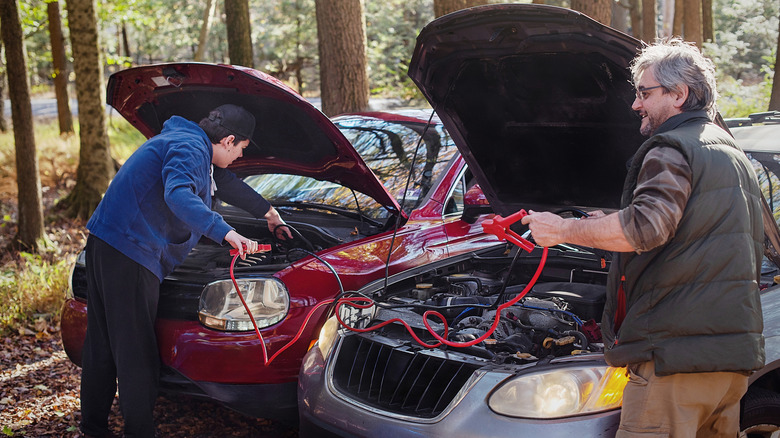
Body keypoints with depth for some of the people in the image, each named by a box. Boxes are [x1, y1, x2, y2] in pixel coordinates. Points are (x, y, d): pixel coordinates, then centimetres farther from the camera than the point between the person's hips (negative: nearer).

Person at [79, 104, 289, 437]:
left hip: (105, 244, 11)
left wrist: (268, 212, 45)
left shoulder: (196, 148, 21)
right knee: (136, 353, -5)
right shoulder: (190, 148, -13)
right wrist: (225, 232, -40)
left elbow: (226, 183, 36)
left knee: (101, 344, 17)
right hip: (129, 249, -11)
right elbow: (177, 194, -32)